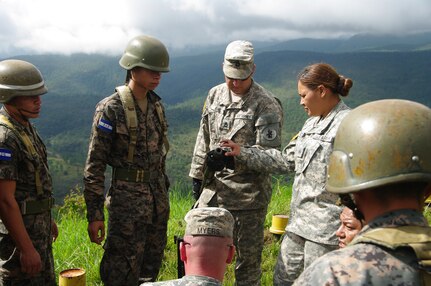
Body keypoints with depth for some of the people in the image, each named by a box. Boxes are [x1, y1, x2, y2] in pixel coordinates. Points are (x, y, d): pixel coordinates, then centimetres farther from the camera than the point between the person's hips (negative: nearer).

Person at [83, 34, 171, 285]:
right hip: (127, 200, -6)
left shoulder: (155, 104, 7)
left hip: (158, 196, 7)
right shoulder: (110, 109, -14)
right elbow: (95, 165, -13)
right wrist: (95, 214, -14)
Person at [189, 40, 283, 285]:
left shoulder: (266, 105, -13)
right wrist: (198, 175, 15)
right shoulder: (216, 95, 6)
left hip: (249, 191, -6)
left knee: (248, 256, 7)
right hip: (214, 186, 6)